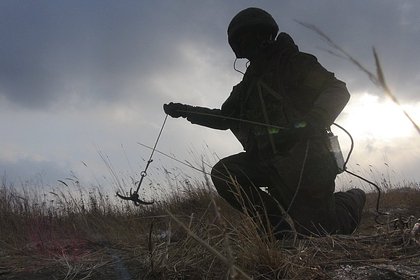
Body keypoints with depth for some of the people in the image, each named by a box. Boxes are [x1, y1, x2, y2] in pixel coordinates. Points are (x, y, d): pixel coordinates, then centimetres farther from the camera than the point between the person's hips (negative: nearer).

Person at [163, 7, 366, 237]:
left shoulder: (291, 63, -1)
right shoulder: (249, 83, 20)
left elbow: (337, 90, -10)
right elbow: (224, 118, 26)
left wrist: (311, 123, -28)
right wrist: (185, 111, 14)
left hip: (303, 155, -7)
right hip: (268, 159, 7)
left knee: (319, 229, -12)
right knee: (222, 173, -9)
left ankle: (352, 200, 22)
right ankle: (281, 225, -2)